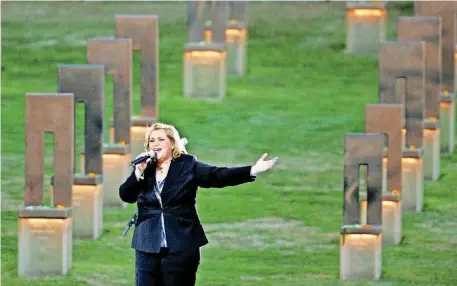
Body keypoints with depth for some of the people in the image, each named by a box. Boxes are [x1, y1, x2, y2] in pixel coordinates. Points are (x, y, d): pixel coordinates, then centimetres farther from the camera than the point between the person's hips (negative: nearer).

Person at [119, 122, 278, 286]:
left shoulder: (187, 165, 1)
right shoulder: (144, 169, 9)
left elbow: (218, 176, -5)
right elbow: (125, 196, 3)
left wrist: (252, 170, -15)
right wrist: (138, 173, -12)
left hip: (181, 246, -3)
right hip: (148, 247, 3)